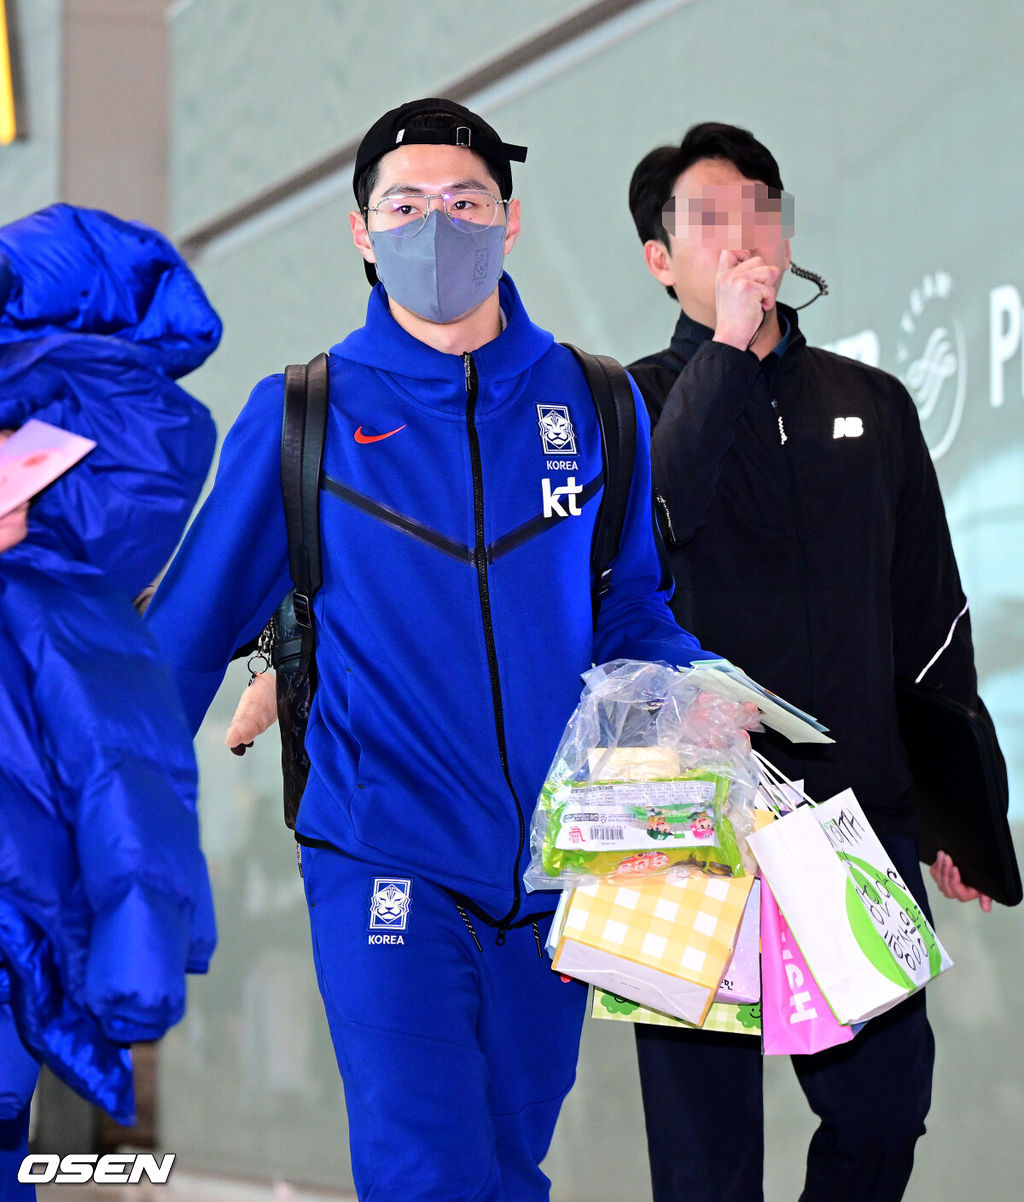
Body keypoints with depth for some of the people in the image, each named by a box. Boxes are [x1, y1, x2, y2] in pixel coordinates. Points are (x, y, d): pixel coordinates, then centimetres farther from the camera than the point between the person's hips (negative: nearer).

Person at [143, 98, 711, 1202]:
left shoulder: (594, 406, 6)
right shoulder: (303, 417, 1)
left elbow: (631, 607, 14)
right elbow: (186, 633, 7)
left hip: (551, 867, 3)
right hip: (385, 859, -3)